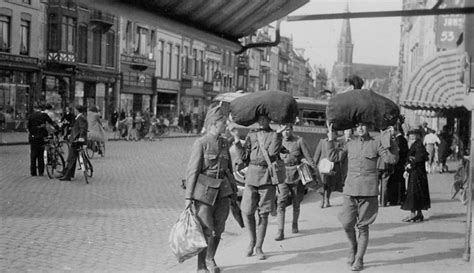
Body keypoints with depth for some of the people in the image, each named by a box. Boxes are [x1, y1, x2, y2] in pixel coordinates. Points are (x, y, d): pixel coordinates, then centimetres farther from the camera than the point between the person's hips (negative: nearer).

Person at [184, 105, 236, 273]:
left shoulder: (225, 144, 10)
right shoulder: (201, 143, -9)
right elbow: (192, 171, -11)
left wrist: (233, 192, 18)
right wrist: (189, 196, -14)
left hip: (222, 191, 6)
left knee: (218, 228, 9)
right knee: (206, 230, -3)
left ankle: (210, 259, 31)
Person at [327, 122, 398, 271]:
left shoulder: (376, 143, 4)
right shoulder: (350, 144, 14)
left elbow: (392, 159, -5)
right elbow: (334, 157, 12)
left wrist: (389, 140, -13)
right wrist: (330, 139, 6)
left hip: (368, 191, -3)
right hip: (350, 190, 3)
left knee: (363, 226, 3)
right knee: (347, 224, 0)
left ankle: (359, 260, 14)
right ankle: (352, 249, 28)